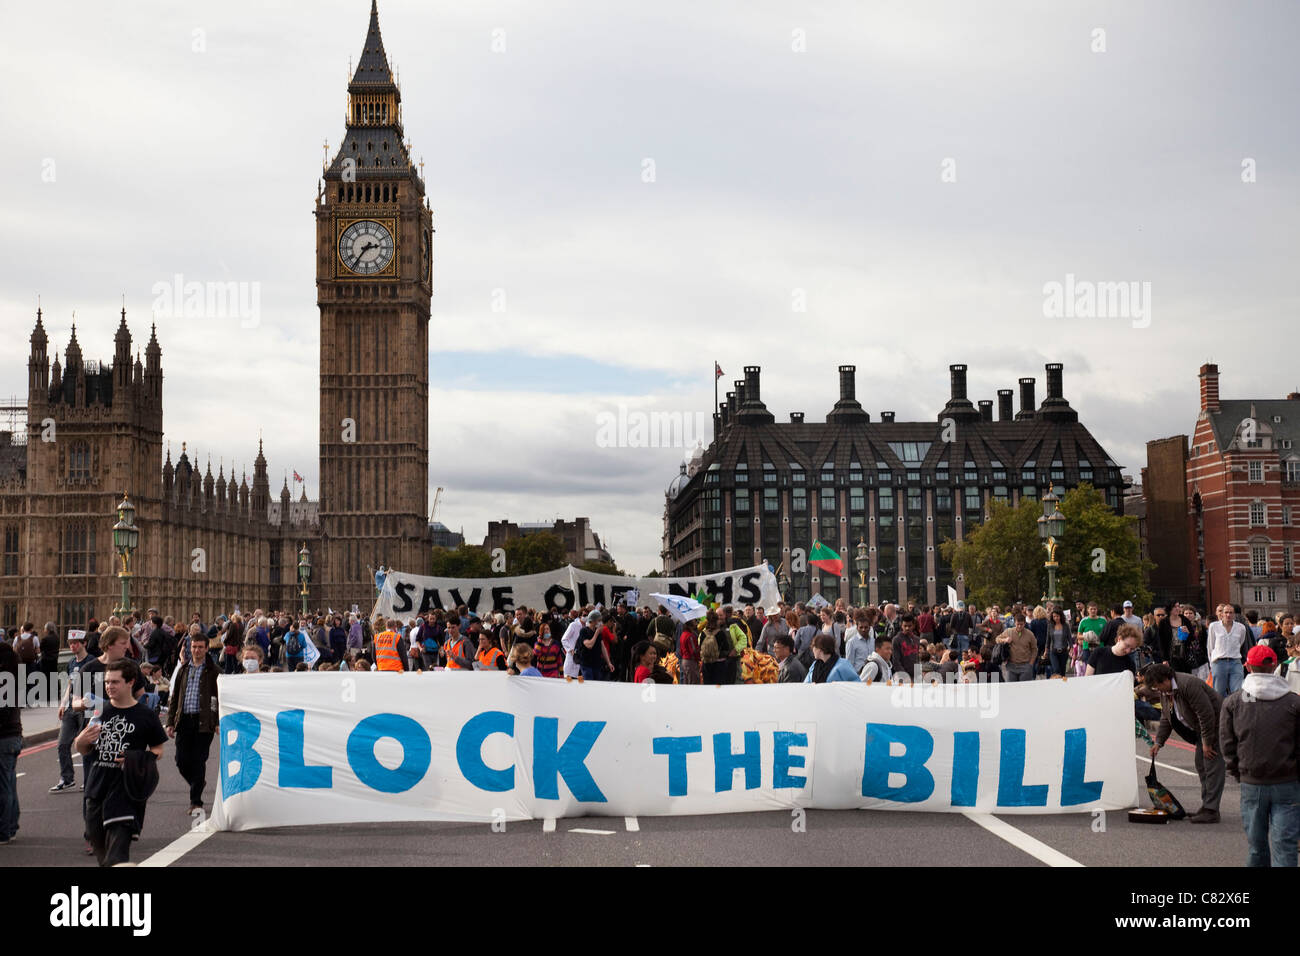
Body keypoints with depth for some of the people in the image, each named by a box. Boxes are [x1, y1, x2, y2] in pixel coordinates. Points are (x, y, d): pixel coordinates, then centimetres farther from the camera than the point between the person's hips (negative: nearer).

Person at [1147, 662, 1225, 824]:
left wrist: (1207, 743, -22)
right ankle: (1207, 806, 18)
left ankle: (1211, 811, -13)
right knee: (1201, 766, 11)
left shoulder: (1188, 685, -28)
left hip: (1215, 725, -10)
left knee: (1213, 767, -12)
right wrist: (1158, 742, 5)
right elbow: (1166, 719, 14)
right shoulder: (1165, 691, 3)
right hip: (1200, 729, 10)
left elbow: (1206, 715, -27)